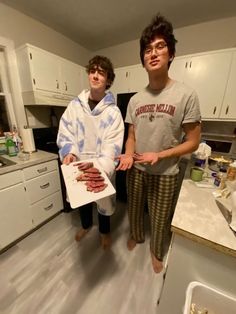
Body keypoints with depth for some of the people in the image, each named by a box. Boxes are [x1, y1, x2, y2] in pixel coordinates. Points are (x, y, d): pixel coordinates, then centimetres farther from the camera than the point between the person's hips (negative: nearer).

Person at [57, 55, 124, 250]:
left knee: (104, 201, 17)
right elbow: (65, 133, -2)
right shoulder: (75, 105, -1)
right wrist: (69, 152, -21)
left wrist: (101, 169, -31)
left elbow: (112, 146, -18)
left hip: (102, 167, -3)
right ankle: (86, 225, 57)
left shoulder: (113, 112, -10)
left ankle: (105, 231, 50)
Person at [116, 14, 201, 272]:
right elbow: (131, 136, 5)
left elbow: (193, 142, -9)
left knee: (159, 220, 18)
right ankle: (136, 236, 59)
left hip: (164, 173, -3)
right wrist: (128, 155, -15)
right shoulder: (135, 100, 2)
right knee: (134, 210, 25)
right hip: (136, 169, 4)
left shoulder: (186, 95, -11)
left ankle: (156, 252, 52)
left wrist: (159, 155, -22)